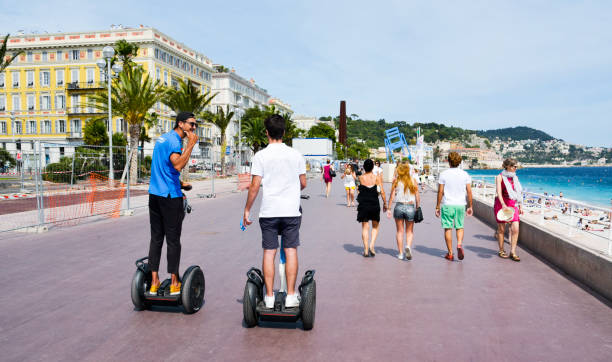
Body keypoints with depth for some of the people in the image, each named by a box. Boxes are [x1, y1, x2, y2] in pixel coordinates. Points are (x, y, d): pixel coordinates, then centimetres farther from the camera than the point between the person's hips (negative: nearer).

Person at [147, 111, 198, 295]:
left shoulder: (162, 138, 17)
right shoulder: (174, 141, -13)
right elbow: (178, 165, -28)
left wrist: (179, 183, 27)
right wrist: (191, 144, -22)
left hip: (154, 194, 9)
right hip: (170, 197, -8)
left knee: (156, 238, 9)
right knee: (173, 240, 0)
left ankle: (154, 281, 12)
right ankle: (174, 283, 7)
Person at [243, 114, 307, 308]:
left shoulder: (261, 156, -5)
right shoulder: (296, 154, 3)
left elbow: (255, 186, -7)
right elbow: (303, 183, 10)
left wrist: (247, 210, 3)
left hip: (269, 212, -1)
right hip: (291, 211, 1)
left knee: (269, 253, 5)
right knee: (291, 251, 5)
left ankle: (269, 296, 9)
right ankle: (291, 295, 8)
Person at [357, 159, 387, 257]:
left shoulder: (361, 178, -5)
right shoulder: (376, 178, -6)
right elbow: (382, 191, -7)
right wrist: (385, 203, 3)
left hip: (363, 205, 0)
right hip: (374, 205, 0)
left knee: (365, 227, 9)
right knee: (375, 227, 17)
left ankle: (366, 250, 7)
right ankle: (372, 245, 0)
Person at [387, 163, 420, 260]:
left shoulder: (396, 180, 1)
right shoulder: (413, 180, 2)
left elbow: (391, 195, 0)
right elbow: (417, 196, -1)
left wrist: (389, 208, 6)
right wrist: (417, 208, 7)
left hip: (399, 206, 0)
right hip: (410, 207, 0)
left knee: (399, 231, 12)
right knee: (410, 231, 13)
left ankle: (400, 253, 13)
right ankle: (408, 246, -13)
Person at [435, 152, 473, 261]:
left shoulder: (444, 174, -4)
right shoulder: (465, 174, 2)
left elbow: (440, 192, -4)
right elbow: (469, 192, 2)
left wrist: (437, 207, 3)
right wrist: (470, 206, 11)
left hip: (447, 205, -2)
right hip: (460, 204, 2)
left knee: (448, 228, 6)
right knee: (459, 227, 16)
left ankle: (450, 254, 9)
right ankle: (459, 244, -10)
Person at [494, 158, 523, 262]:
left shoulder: (515, 177, 13)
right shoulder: (500, 177, -3)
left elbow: (518, 193, 20)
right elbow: (499, 192, -14)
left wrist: (520, 206, 17)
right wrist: (503, 205, -27)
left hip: (513, 205, 4)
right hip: (501, 205, -4)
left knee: (515, 229, -8)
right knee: (501, 229, 4)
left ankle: (513, 252, 0)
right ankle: (501, 250, 18)